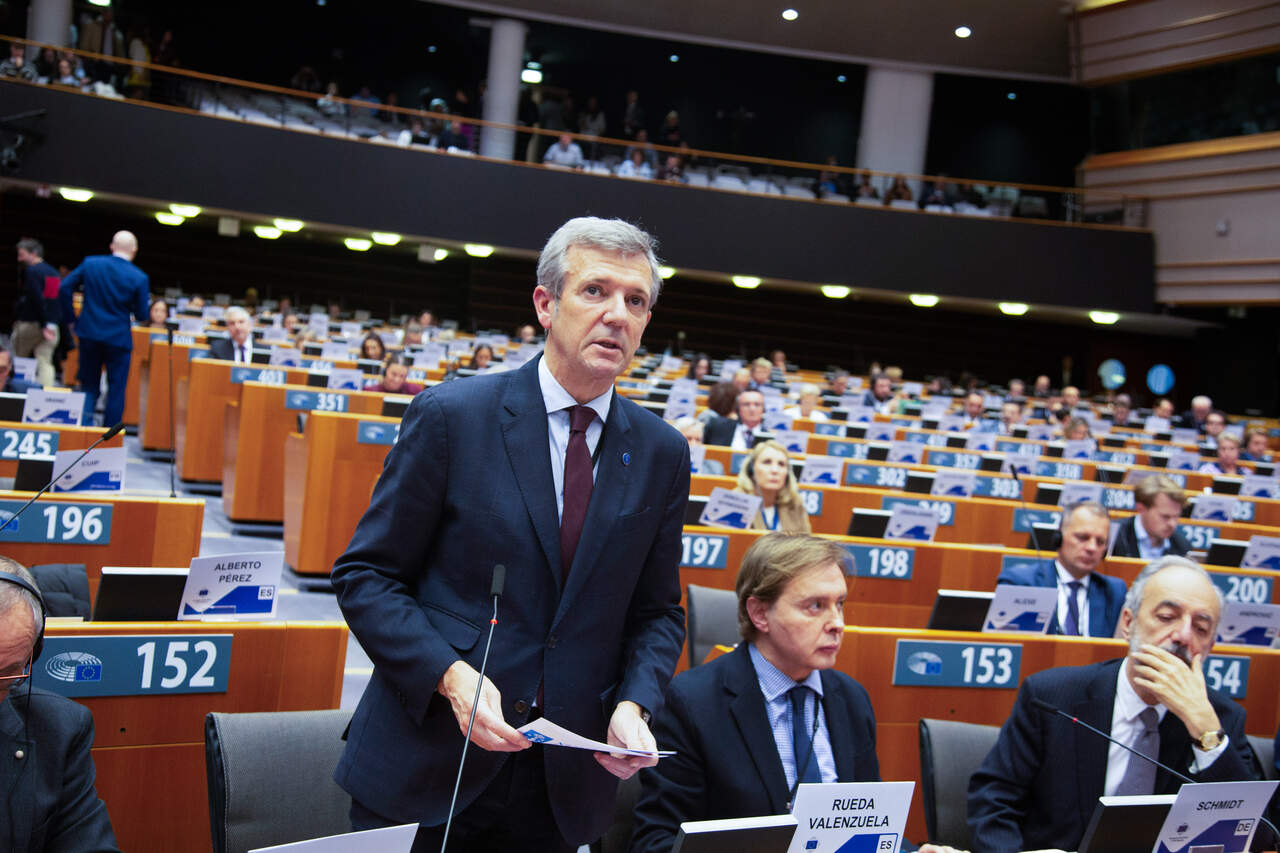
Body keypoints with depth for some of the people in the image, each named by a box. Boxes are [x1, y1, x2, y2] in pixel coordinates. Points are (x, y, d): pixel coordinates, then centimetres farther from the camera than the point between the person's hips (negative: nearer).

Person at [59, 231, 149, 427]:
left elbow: (65, 287, 0)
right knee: (116, 389, 9)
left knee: (88, 385, 15)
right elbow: (141, 315, -7)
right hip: (118, 338, -2)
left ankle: (85, 426, 2)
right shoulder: (139, 278, -11)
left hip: (89, 333, 3)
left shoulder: (90, 263, -3)